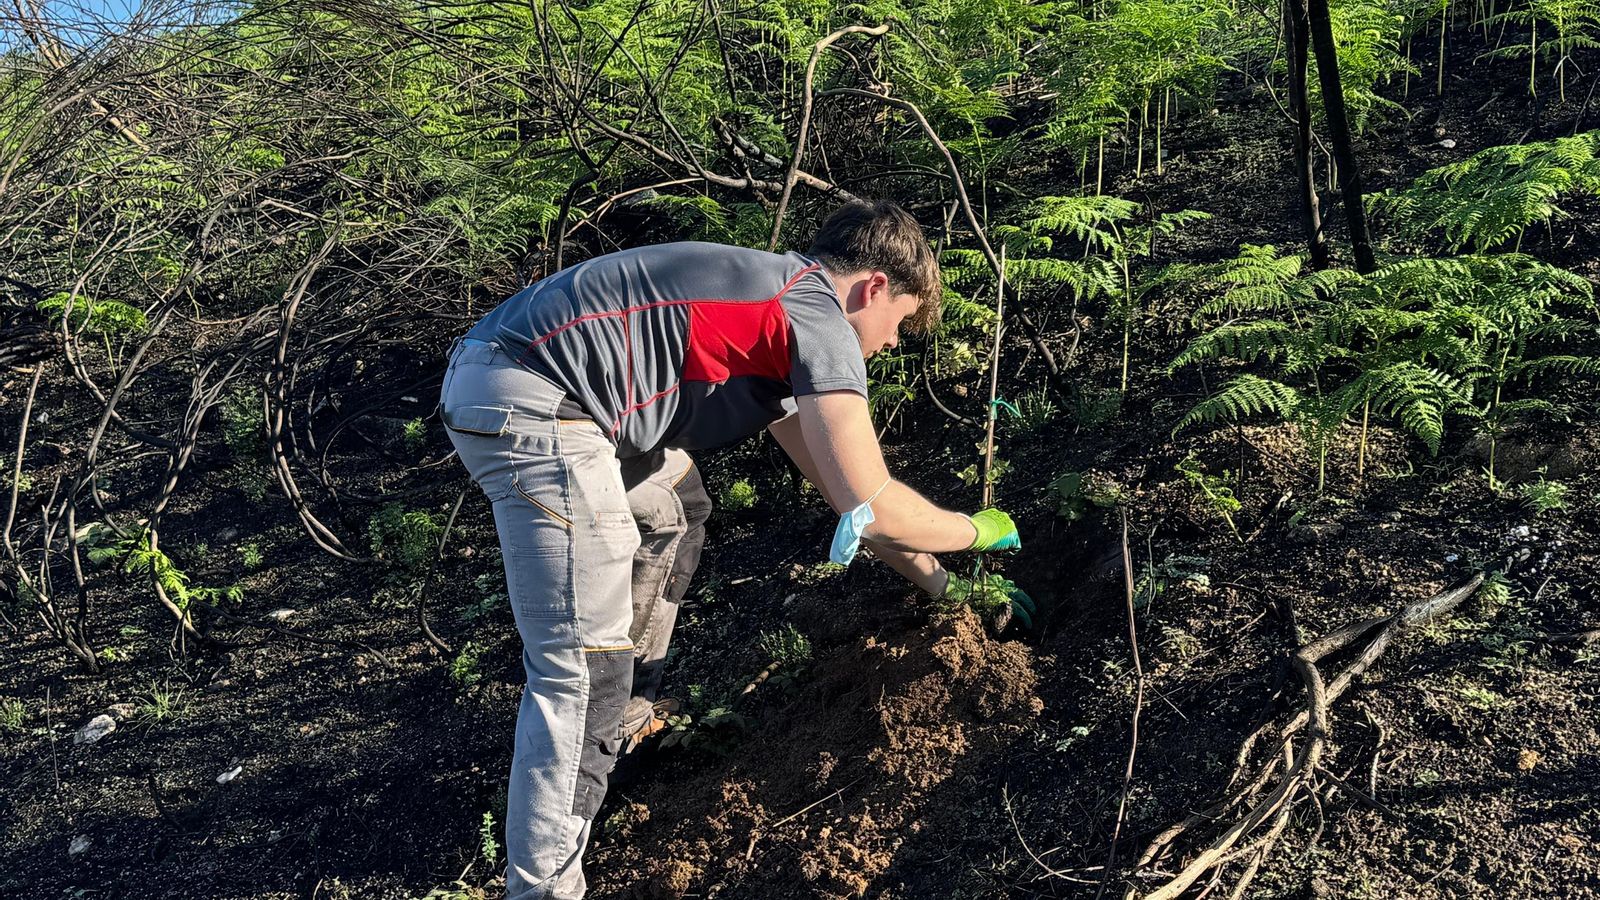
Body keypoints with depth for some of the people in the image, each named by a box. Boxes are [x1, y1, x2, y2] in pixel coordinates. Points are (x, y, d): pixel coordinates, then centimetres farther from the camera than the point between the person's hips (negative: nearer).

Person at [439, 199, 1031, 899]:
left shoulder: (775, 303, 24)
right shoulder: (819, 316, -5)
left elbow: (834, 479, 31)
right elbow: (869, 503, -11)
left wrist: (938, 582, 35)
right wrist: (977, 531, 9)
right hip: (528, 404, -11)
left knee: (674, 515, 29)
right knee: (586, 664, -9)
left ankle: (631, 719, 40)